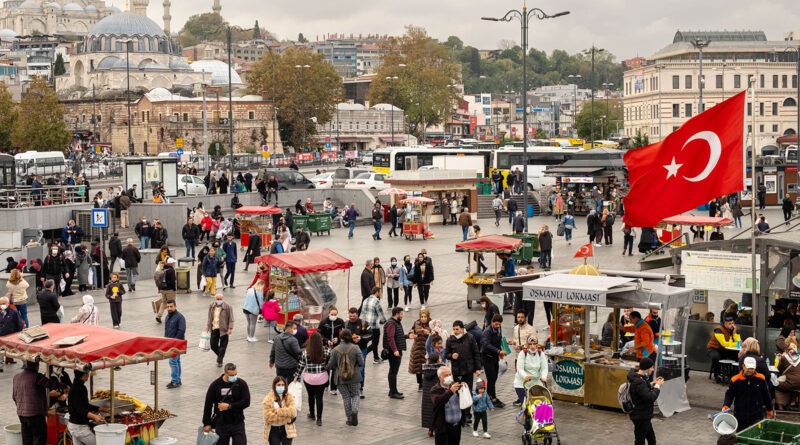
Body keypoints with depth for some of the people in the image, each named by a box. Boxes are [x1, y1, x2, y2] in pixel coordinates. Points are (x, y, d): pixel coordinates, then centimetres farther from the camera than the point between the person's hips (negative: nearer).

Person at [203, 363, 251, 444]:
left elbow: (246, 402, -10)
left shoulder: (242, 384, -5)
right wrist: (207, 423, 1)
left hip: (238, 423, 0)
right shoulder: (215, 385, -5)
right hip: (221, 424, 0)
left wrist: (229, 406, -17)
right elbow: (208, 405, 1)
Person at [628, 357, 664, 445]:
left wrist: (653, 384, 5)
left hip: (643, 415, 11)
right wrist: (657, 386, -17)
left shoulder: (637, 376, 4)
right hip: (640, 417, -11)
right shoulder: (638, 382, -28)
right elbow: (650, 397, -30)